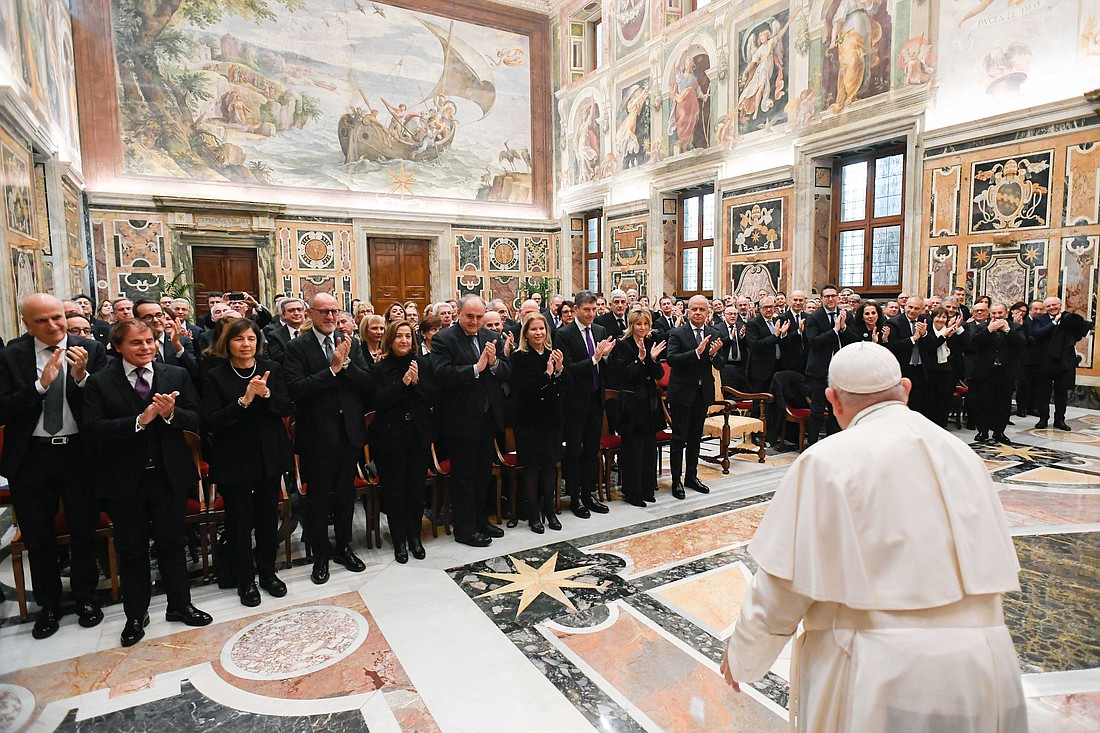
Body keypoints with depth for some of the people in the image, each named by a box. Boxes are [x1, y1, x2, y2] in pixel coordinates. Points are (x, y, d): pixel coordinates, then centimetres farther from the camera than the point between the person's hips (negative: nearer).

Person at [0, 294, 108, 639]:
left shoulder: (91, 350, -4)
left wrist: (81, 376, -23)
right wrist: (41, 384, -22)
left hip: (79, 453, -1)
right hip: (31, 457, 1)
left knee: (84, 531, 12)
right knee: (38, 537, 14)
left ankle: (85, 597, 32)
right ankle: (48, 605, 33)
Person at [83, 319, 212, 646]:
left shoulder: (177, 375, 0)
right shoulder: (99, 382, -4)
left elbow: (197, 420, -3)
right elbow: (93, 429, -14)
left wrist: (171, 413, -22)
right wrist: (139, 420, -25)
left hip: (169, 475, 1)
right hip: (125, 480, -1)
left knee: (173, 544, 14)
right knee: (131, 551, 14)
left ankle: (179, 605, 32)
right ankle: (136, 615, 32)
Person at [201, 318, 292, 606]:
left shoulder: (272, 368, 0)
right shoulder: (215, 376, -7)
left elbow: (286, 409, -3)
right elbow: (210, 423, -14)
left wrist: (266, 393, -23)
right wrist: (244, 400, -26)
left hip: (270, 457, 3)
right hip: (234, 460, -2)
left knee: (268, 516, 14)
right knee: (239, 522, 8)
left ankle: (267, 572, 32)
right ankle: (245, 580, 26)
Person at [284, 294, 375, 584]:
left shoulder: (351, 344, 5)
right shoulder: (297, 347, -6)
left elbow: (368, 383, -3)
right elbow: (296, 389, -19)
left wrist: (346, 363, -17)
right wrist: (332, 368, -22)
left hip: (349, 431, 4)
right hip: (317, 435, -4)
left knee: (346, 493, 17)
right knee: (318, 497, 8)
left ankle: (343, 547, 34)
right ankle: (320, 557, 25)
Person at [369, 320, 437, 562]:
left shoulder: (423, 364, 3)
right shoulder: (379, 368, -5)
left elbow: (434, 398, -1)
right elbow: (378, 402, -14)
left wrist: (418, 381, -16)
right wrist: (402, 383, -21)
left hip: (419, 436, 2)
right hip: (390, 437, -2)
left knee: (417, 488, 9)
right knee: (394, 490, 5)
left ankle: (415, 537, 26)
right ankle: (399, 541, 21)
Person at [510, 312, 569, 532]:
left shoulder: (553, 354, 4)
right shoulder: (520, 357, -10)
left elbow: (565, 384, 4)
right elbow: (523, 389, -19)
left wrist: (560, 369, -15)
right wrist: (547, 373, -23)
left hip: (552, 418, 5)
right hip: (530, 420, -5)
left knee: (550, 465, 12)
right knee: (532, 467, 3)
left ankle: (549, 511, 26)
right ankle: (533, 515, 15)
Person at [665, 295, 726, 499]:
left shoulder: (714, 335, 5)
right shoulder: (677, 334, -9)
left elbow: (720, 366, 2)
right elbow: (671, 359, -22)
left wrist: (714, 354, -19)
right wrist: (697, 352, -31)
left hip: (703, 393, 5)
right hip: (682, 393, -5)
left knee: (695, 438, 16)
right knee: (679, 439, 1)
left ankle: (691, 476, 29)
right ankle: (676, 481, 11)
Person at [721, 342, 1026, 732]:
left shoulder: (828, 461, -14)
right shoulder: (962, 452, 4)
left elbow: (786, 581, -12)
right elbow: (993, 566, 11)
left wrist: (742, 652, 3)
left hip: (881, 678, -5)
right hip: (986, 671, 6)